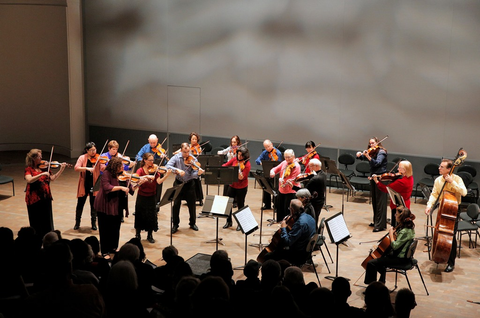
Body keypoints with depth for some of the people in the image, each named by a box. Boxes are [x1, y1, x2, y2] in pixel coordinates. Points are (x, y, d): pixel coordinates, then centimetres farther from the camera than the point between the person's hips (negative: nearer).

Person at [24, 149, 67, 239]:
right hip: (34, 198, -4)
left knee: (47, 221, 9)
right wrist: (42, 174, -30)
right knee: (36, 222, 5)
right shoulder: (29, 169, -6)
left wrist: (61, 169, -6)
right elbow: (29, 180, -24)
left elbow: (52, 178, 3)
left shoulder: (44, 167, 7)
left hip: (45, 197, 4)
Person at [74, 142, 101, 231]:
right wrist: (87, 168, -30)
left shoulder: (98, 158, -2)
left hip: (94, 184, 0)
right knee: (80, 203, 9)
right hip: (84, 184, 0)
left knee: (93, 204, 7)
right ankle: (77, 223, 24)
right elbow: (76, 168, -16)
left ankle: (94, 223, 21)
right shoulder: (82, 158, -2)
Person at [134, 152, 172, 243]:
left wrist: (166, 175, -30)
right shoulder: (140, 170, -8)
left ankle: (150, 235, 20)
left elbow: (159, 181, -15)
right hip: (142, 197, -2)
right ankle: (137, 235, 22)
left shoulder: (154, 170, -1)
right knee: (140, 215, 7)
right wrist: (146, 176, -37)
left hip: (151, 197, 2)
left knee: (151, 216, 6)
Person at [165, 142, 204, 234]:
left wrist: (198, 173, -36)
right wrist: (177, 170, -32)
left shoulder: (193, 159, -7)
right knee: (176, 204, -1)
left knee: (191, 204, 5)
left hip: (189, 183, 0)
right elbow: (168, 166, -18)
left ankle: (192, 223, 24)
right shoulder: (176, 157, -5)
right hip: (178, 183, 0)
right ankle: (175, 224, 12)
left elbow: (193, 175, -14)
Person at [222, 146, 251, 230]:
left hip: (241, 188, -5)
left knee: (240, 205, 5)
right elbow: (225, 165, 6)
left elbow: (242, 178, -23)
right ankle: (229, 221, 27)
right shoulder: (235, 159, -1)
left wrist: (239, 171, -42)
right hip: (232, 185, 5)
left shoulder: (247, 164, -17)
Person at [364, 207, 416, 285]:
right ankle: (381, 282, 42)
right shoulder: (409, 226, 2)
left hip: (400, 258, -11)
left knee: (371, 263, -14)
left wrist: (391, 234, -19)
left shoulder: (405, 231, -28)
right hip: (402, 254, 11)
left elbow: (395, 246, -28)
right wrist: (394, 231, 1)